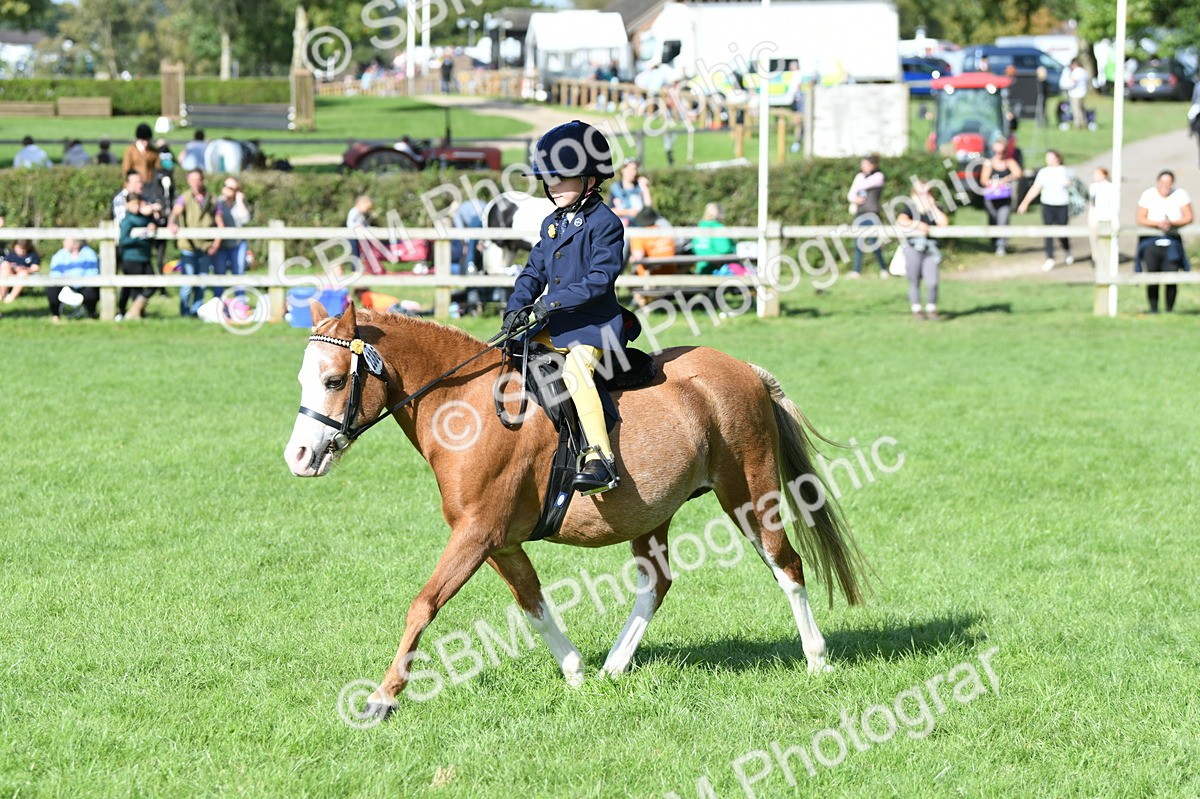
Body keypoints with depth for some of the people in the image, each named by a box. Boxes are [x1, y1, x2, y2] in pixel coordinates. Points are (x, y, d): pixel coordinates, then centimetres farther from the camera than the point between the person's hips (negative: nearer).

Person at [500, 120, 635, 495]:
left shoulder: (604, 223, -9)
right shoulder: (552, 224, 16)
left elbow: (600, 279, -18)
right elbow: (534, 271, 15)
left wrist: (552, 302, -23)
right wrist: (516, 309, -4)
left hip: (592, 325, -9)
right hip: (554, 325, 9)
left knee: (576, 369, -32)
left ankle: (600, 460, -40)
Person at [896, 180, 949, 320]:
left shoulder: (935, 208, 11)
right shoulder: (909, 207, 3)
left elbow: (944, 222, -6)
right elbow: (902, 220, -16)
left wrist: (932, 206, -5)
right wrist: (917, 224, -28)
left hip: (930, 249, 2)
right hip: (912, 247, -2)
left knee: (932, 282, -8)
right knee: (914, 282, 1)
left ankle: (931, 310, 8)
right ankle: (916, 311, 12)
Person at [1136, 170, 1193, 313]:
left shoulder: (1180, 195, 3)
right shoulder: (1148, 195, 1)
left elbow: (1189, 217, -1)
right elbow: (1140, 219, -3)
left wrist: (1172, 223, -17)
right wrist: (1158, 223, -19)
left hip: (1173, 241, 0)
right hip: (1152, 241, 0)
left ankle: (1170, 309, 2)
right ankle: (1153, 309, 2)